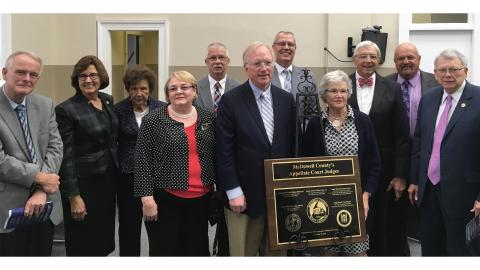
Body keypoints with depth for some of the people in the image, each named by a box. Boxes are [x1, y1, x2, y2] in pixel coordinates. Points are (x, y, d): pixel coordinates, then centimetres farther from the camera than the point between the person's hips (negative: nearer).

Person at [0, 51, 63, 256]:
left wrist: (42, 191, -11)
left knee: (42, 257, 15)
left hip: (45, 204, 5)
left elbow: (55, 148, 0)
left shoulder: (45, 105, 6)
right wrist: (38, 177, -14)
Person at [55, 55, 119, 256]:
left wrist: (116, 172, 11)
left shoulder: (108, 100, 6)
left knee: (104, 235, 17)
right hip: (83, 182, -6)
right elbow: (66, 156, -16)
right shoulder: (66, 110, -14)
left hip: (108, 178, 6)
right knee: (83, 243, 7)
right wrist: (73, 196, -17)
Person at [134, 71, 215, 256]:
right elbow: (142, 161, -7)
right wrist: (146, 196, -12)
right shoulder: (153, 120, -4)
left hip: (201, 199, 4)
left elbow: (217, 157, 12)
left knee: (197, 250, 13)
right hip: (165, 199, -3)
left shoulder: (209, 118, 6)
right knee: (164, 251, 5)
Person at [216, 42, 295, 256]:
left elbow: (292, 145, 9)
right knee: (243, 253, 6)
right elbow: (224, 150, -8)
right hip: (245, 194, -3)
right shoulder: (231, 100, -6)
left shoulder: (286, 99, 6)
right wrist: (233, 191, -12)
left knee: (277, 252, 14)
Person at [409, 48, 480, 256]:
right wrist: (415, 180, 12)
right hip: (428, 189, 5)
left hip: (461, 191, -5)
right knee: (430, 248, 16)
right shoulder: (428, 99, 7)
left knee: (457, 249, 9)